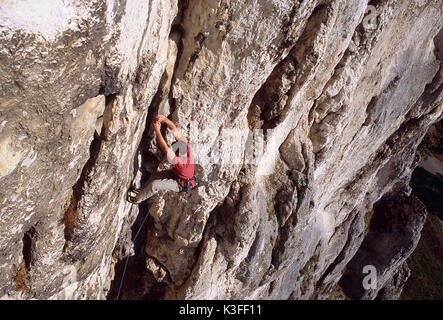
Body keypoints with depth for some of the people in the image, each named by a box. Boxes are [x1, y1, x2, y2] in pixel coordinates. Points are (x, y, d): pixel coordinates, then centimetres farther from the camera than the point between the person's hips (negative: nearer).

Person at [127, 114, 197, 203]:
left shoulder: (178, 161, -45)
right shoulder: (183, 144, -25)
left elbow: (165, 148, -52)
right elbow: (174, 129, -26)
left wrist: (157, 130, -51)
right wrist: (163, 118, -40)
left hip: (180, 184, -8)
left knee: (154, 185, -13)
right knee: (155, 175, 12)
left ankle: (137, 198, 9)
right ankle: (143, 191, 34)